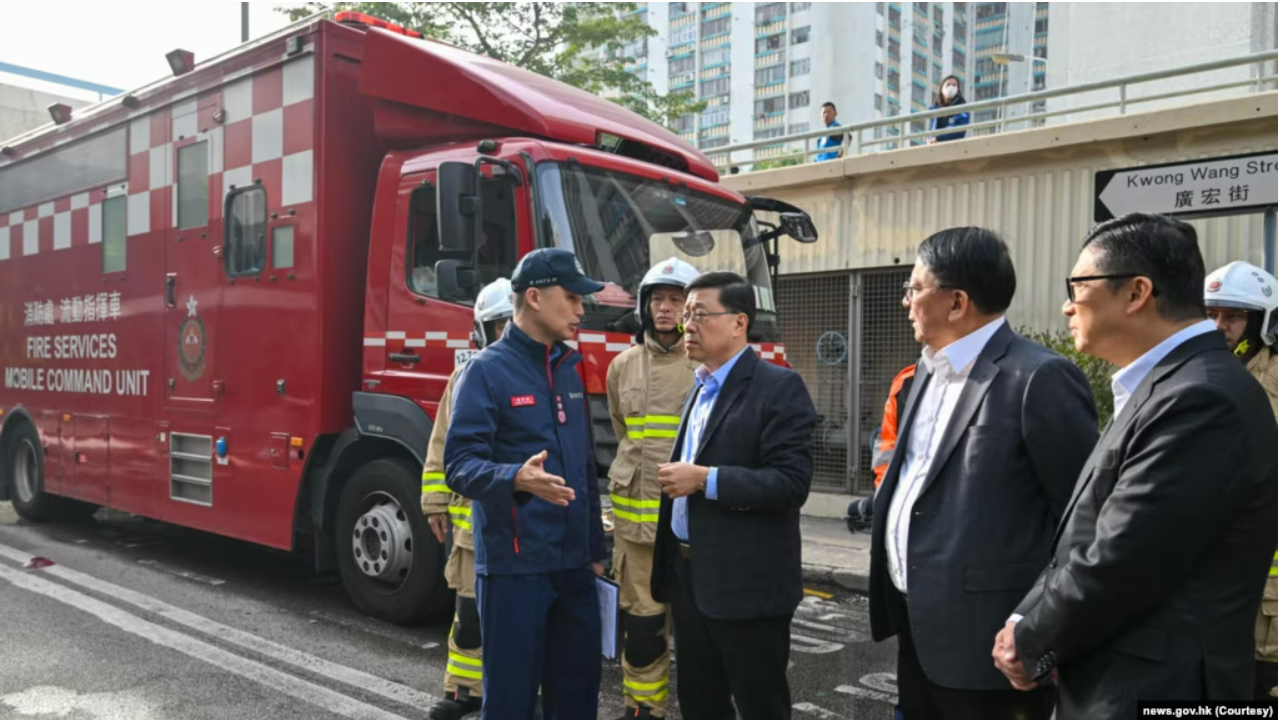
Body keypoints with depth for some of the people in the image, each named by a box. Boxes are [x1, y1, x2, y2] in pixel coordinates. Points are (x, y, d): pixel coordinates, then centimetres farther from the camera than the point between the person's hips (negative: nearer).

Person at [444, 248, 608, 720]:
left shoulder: (569, 368, 12)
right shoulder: (487, 370, -9)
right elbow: (460, 464, -16)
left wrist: (595, 548, 17)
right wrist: (516, 478, -36)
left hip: (573, 563, 7)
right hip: (513, 563, -7)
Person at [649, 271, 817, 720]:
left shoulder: (779, 387, -13)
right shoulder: (699, 388, 14)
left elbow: (791, 482, -21)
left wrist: (705, 479, -22)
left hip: (747, 583, -8)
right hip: (689, 573, 8)